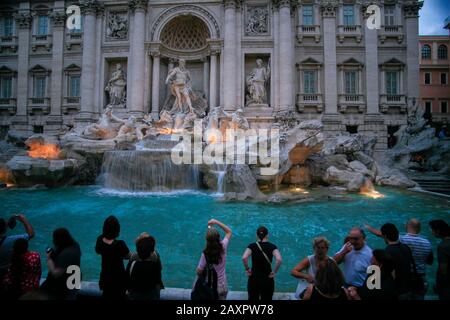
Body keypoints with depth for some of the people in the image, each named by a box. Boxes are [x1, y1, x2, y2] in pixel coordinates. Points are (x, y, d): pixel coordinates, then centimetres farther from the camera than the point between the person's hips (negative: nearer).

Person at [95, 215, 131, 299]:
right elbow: (128, 256, -13)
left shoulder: (100, 240, -16)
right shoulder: (120, 244, -31)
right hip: (118, 277, -4)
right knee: (120, 296, 16)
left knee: (106, 296, 24)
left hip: (105, 276, 4)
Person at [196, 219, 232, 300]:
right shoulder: (223, 247, -15)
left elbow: (199, 272, -14)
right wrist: (216, 222, -4)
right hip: (223, 287, 3)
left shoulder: (205, 254, -25)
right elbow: (229, 231, 2)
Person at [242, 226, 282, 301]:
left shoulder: (252, 246, -5)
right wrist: (274, 272, -10)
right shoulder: (272, 246, -5)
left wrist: (247, 269, -8)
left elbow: (244, 258, -23)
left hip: (253, 279, 0)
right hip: (267, 280, 0)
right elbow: (279, 259, -22)